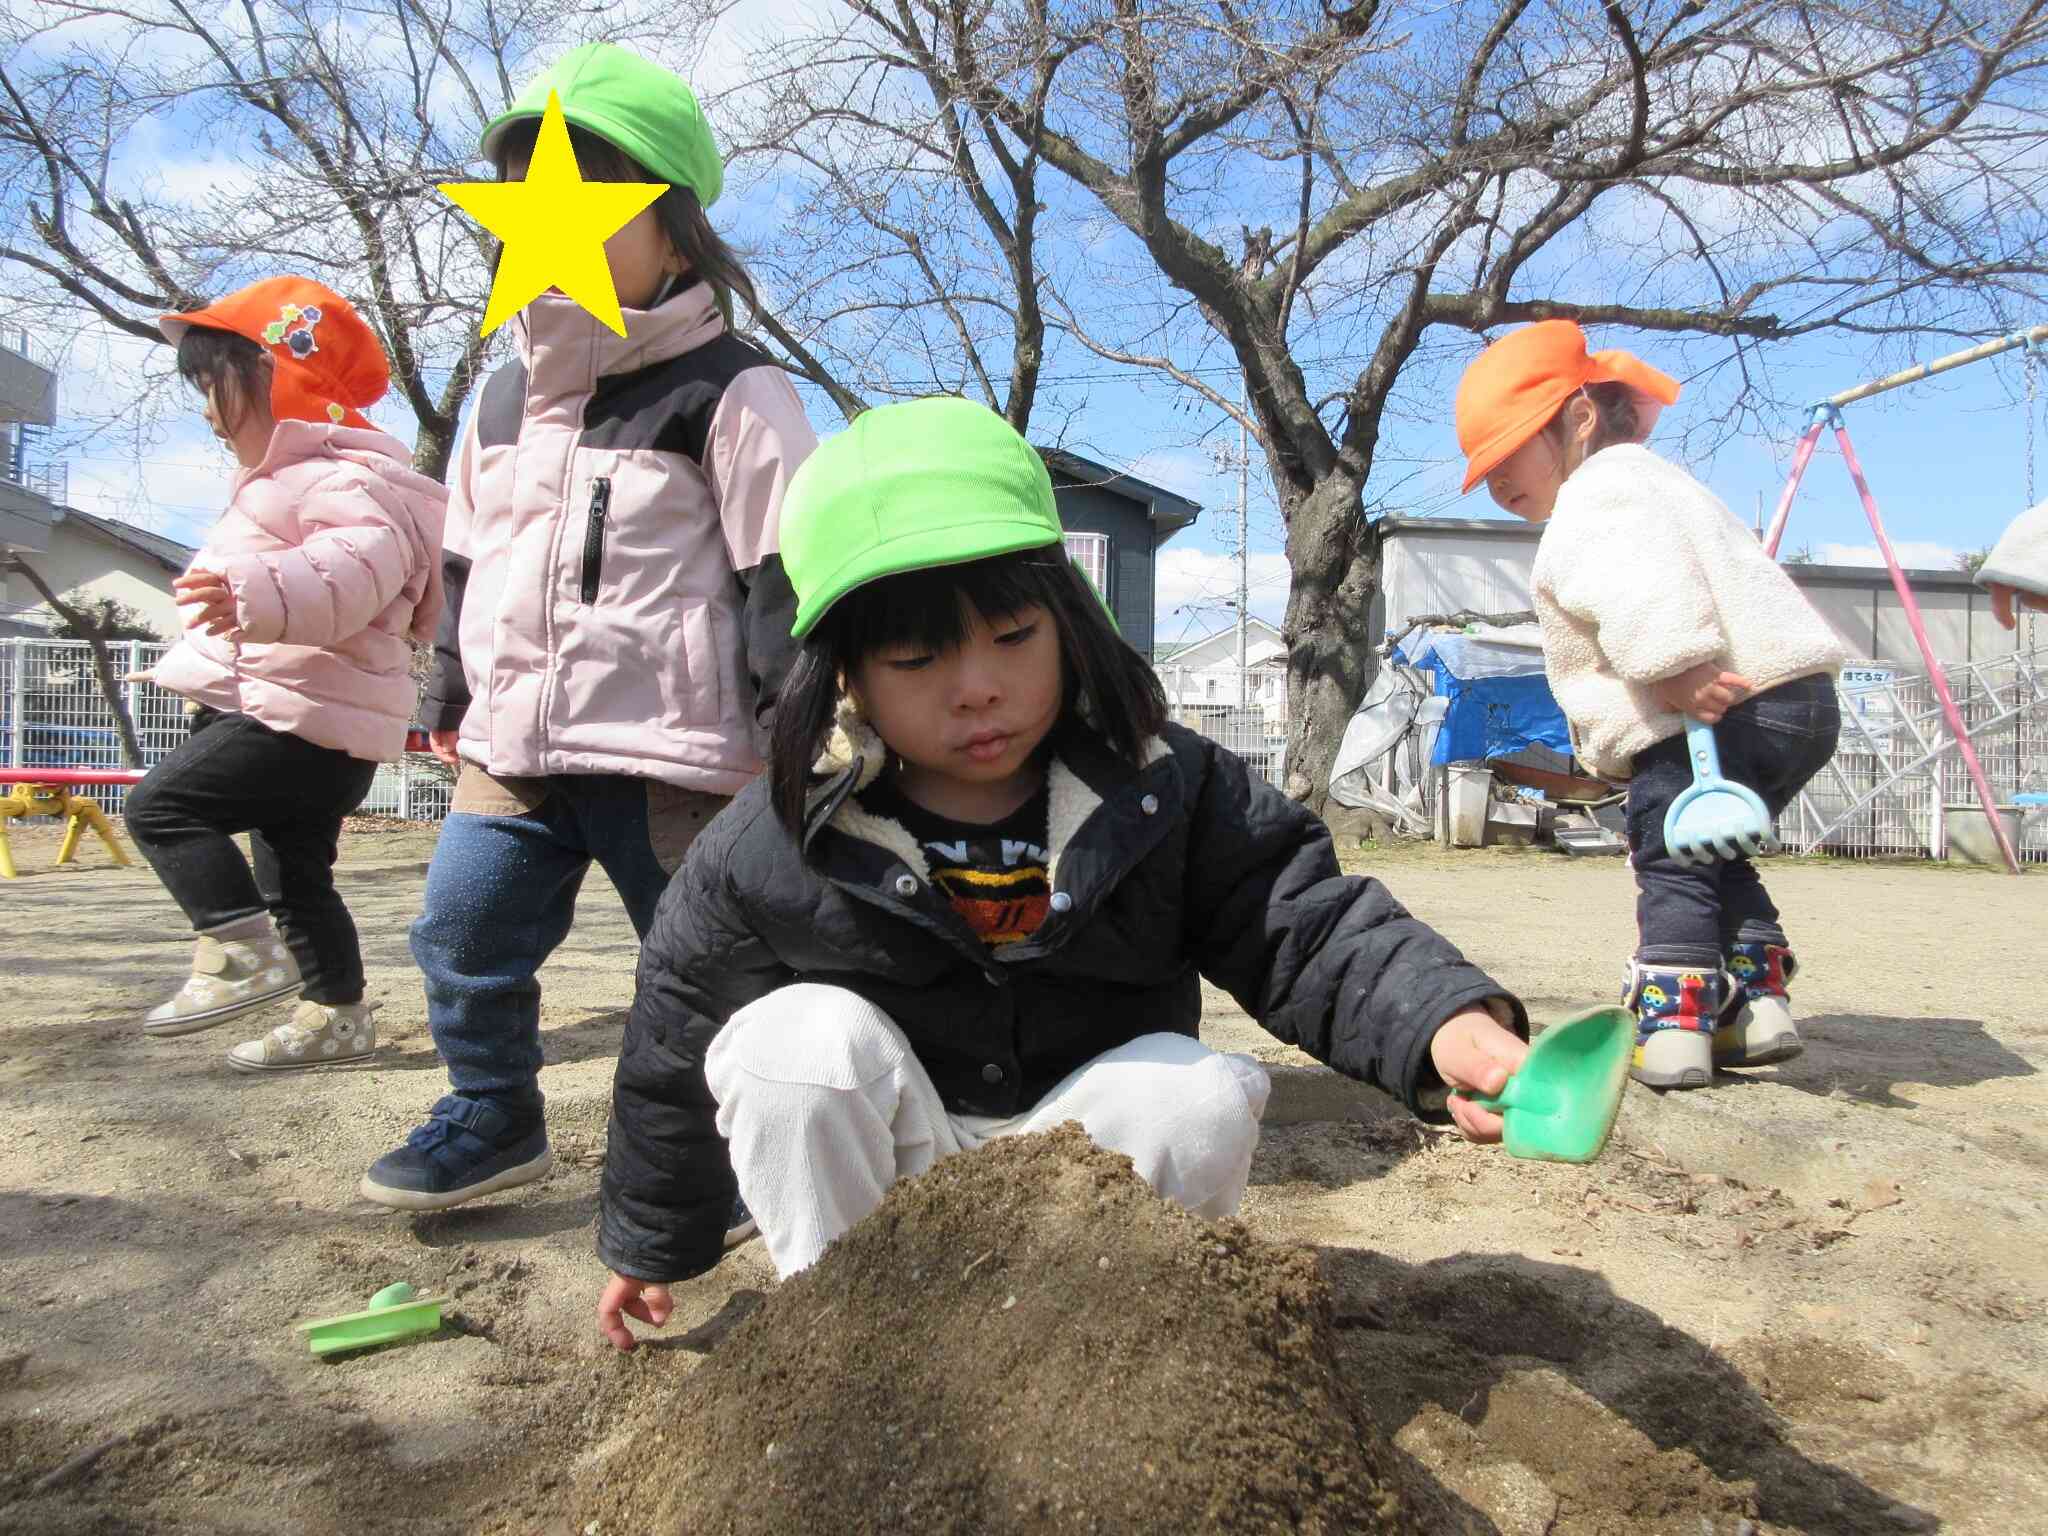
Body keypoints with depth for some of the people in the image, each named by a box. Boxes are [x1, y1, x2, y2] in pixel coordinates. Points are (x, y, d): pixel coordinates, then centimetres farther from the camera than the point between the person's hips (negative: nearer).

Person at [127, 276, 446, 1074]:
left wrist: (258, 594, -50)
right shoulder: (295, 477, 21)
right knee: (293, 869, 16)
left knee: (162, 804, -15)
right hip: (314, 722, 11)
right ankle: (335, 1011, 23)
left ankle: (242, 951, -14)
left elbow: (358, 568, -36)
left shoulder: (338, 477, -16)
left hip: (304, 717, -11)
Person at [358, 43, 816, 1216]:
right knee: (463, 937, 11)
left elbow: (783, 573, -10)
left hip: (670, 753, -6)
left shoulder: (730, 392, -7)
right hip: (511, 743, 7)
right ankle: (494, 1119, 33)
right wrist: (451, 701, 23)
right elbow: (469, 564, 22)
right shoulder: (506, 400, 15)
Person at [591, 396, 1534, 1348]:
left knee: (1200, 1094, -27)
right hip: (867, 1190, 0)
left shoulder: (1167, 793, -15)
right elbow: (675, 1045, -2)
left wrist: (1443, 1024, -41)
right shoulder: (761, 854, -16)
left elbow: (1311, 931, -18)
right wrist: (650, 1246, 11)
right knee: (805, 1039, -28)